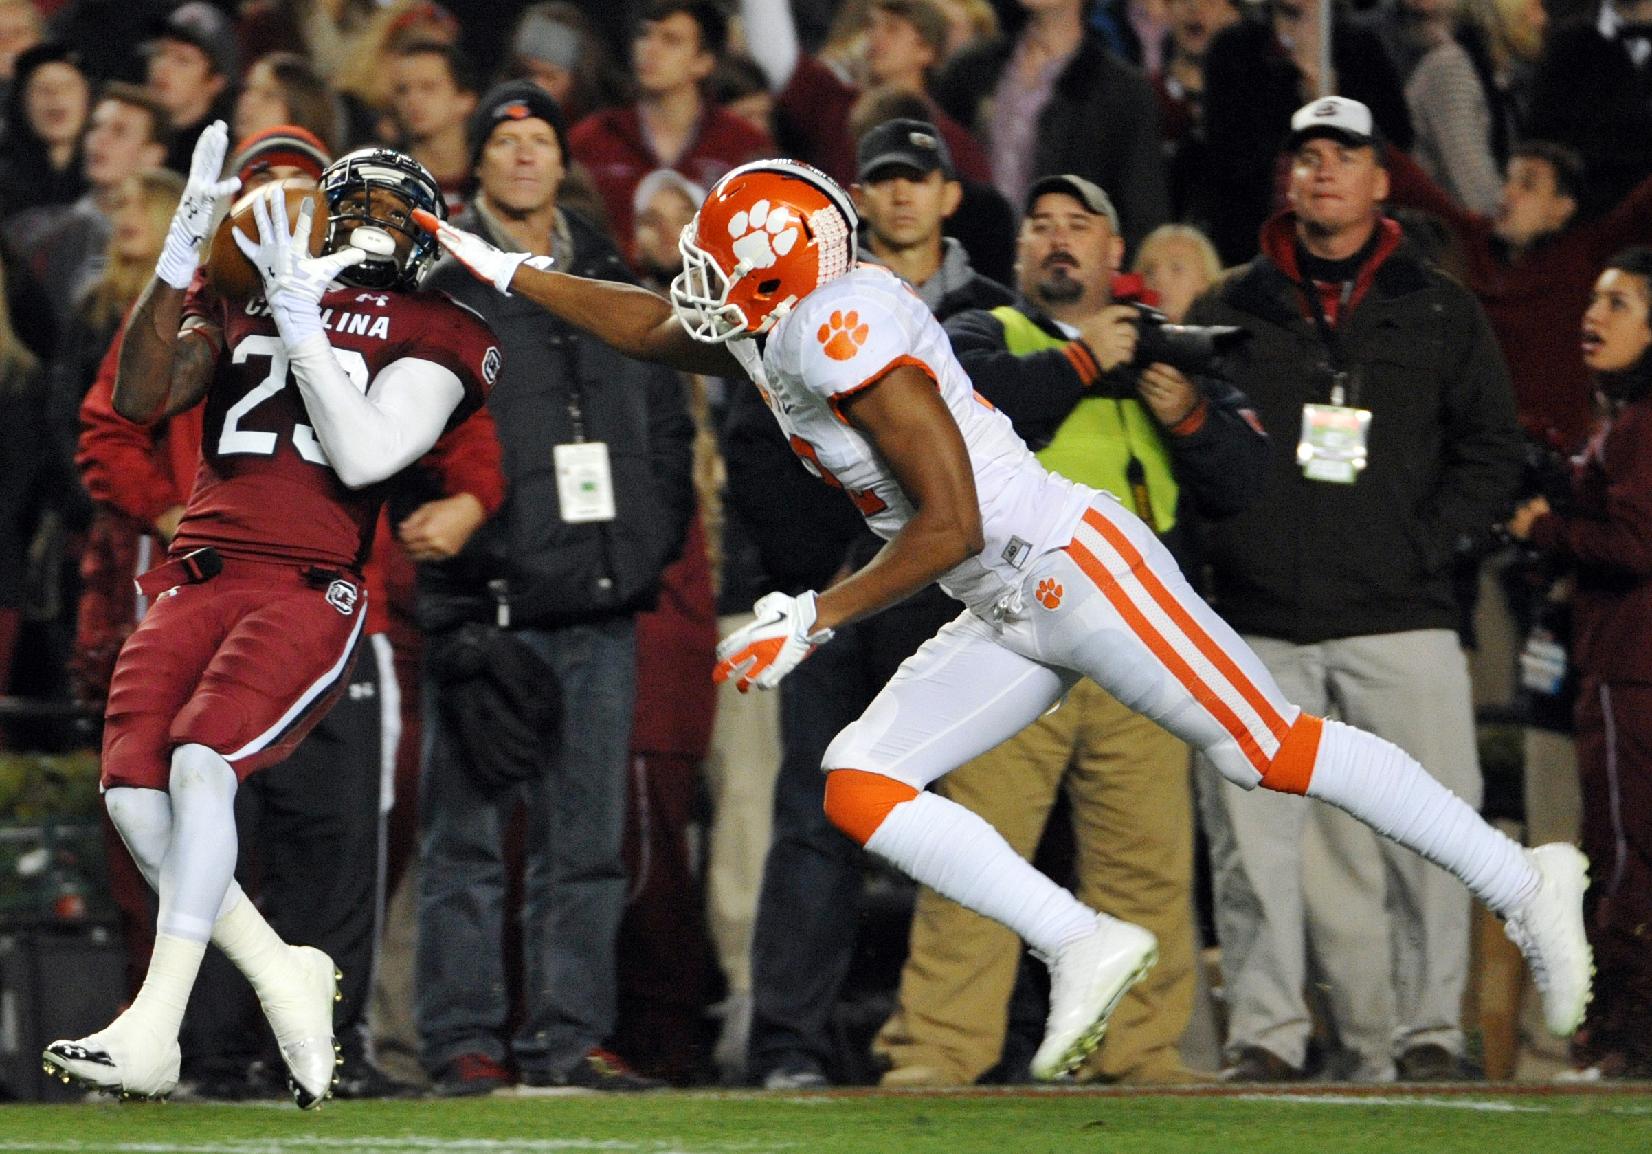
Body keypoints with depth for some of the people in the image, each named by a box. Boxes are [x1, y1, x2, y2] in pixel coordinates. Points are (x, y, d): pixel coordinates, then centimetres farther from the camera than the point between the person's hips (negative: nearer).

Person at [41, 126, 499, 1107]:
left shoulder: (434, 336, 8)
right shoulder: (241, 300, 20)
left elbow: (363, 457, -7)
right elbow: (142, 400, 6)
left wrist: (301, 323, -11)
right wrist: (180, 259, -3)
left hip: (312, 588, -4)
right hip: (198, 577, 4)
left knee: (200, 762, -25)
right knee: (134, 789, -14)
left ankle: (153, 1032, -23)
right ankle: (287, 980, 2)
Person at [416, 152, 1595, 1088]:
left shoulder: (844, 328, -17)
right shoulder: (777, 330, 11)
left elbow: (951, 524, -20)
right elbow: (651, 325, 32)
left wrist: (812, 620, -15)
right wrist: (499, 269, 31)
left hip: (1074, 564, -10)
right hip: (1012, 618, 10)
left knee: (1270, 748, -7)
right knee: (859, 788, -1)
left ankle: (1521, 881, 1)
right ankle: (1085, 948, -5)